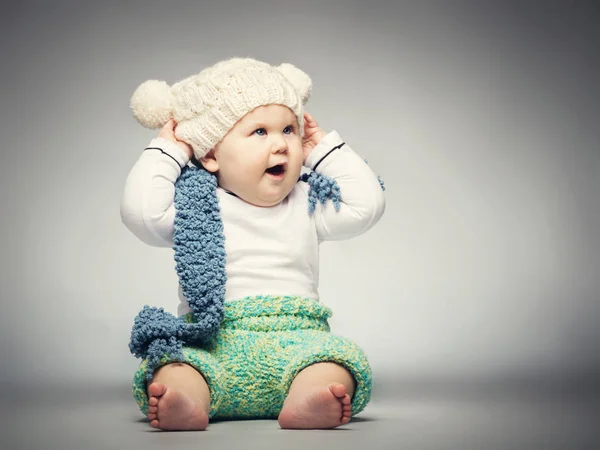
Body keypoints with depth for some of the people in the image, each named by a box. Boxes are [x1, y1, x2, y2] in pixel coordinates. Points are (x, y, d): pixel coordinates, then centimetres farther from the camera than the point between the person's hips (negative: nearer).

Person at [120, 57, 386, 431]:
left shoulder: (307, 205, 19)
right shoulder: (197, 208, 10)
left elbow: (368, 204, 14)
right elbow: (141, 212, -4)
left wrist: (325, 148, 19)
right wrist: (166, 150, 6)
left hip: (296, 340, 2)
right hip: (212, 344, -1)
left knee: (337, 357, -30)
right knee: (175, 358, -32)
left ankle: (305, 403, -57)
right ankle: (187, 404, -58)